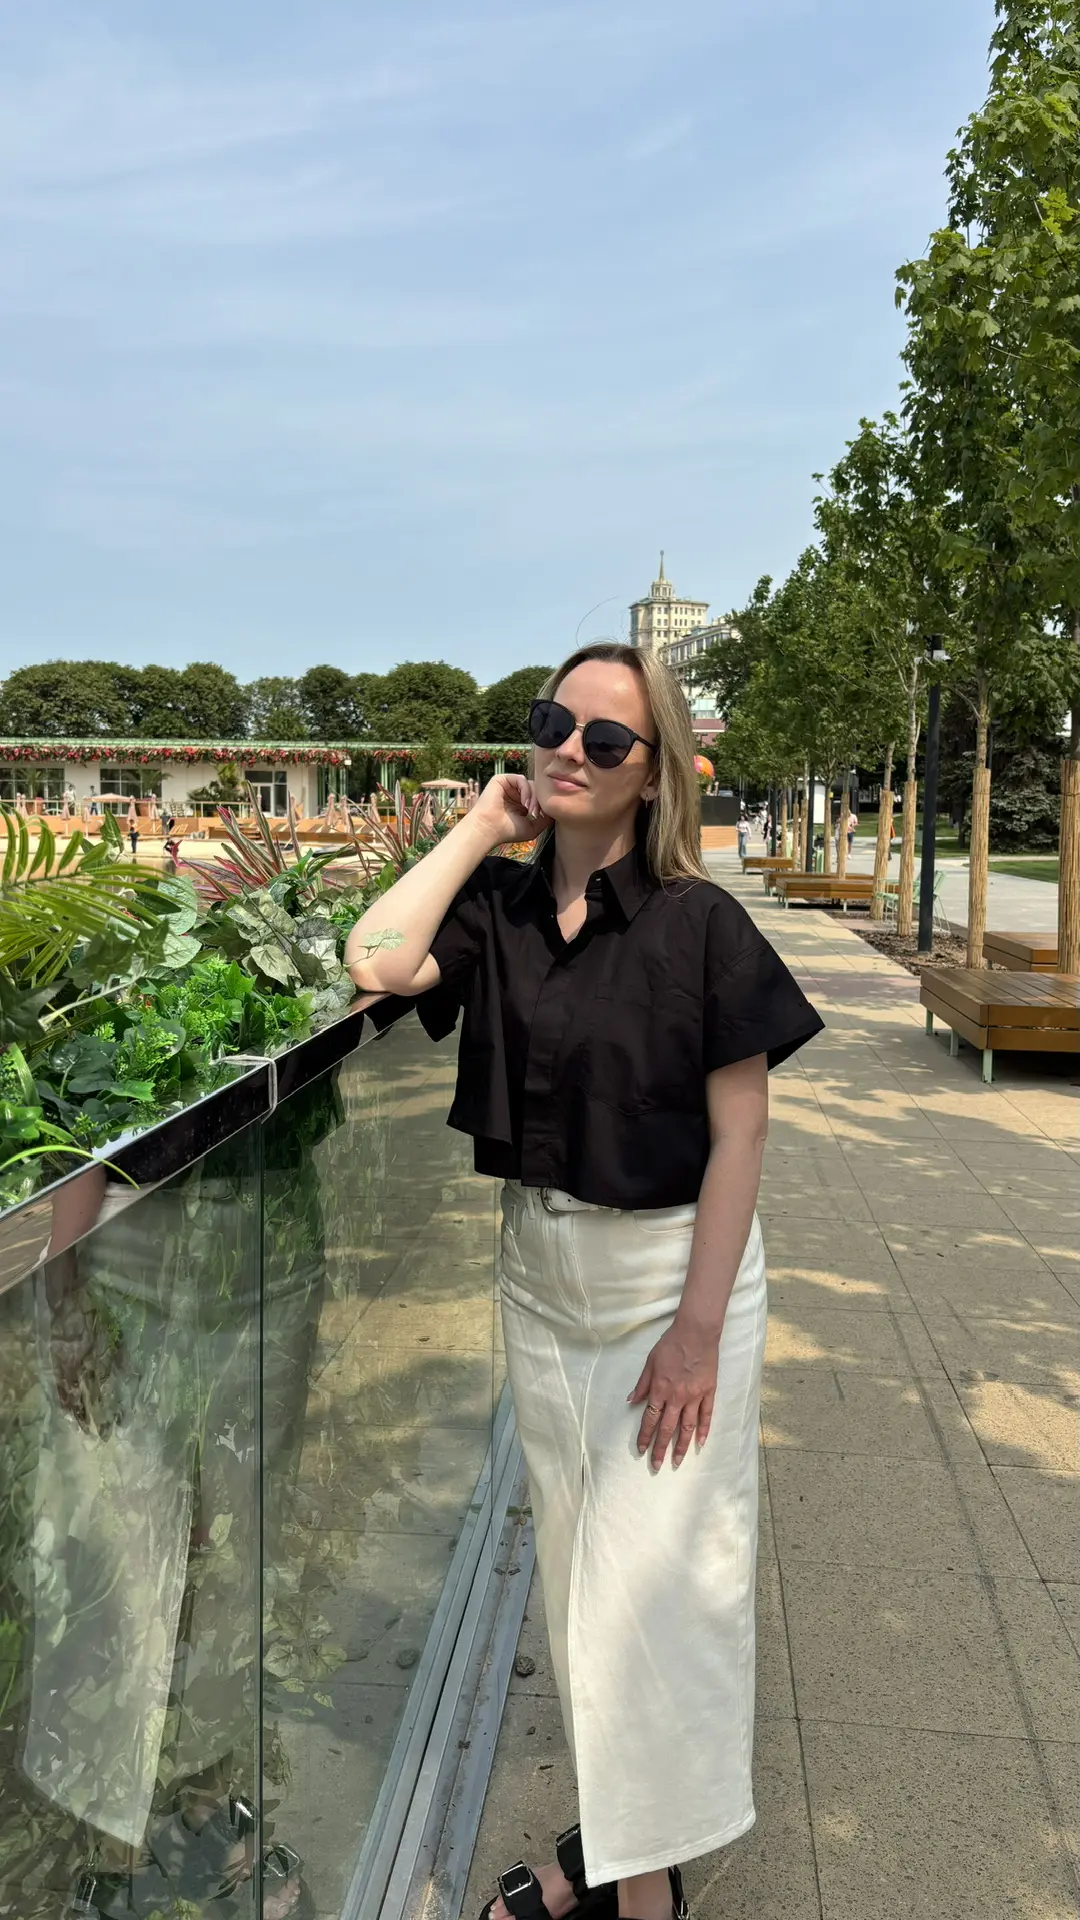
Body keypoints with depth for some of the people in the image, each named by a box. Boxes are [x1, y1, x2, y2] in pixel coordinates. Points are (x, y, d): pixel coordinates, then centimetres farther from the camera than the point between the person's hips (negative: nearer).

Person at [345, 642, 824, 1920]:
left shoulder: (697, 922, -14)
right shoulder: (498, 906, -2)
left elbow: (738, 1132, -13)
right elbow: (377, 963, -21)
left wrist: (697, 1328, -16)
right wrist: (481, 825, -11)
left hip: (674, 1272, -5)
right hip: (539, 1273, 5)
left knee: (656, 1575, 4)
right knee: (573, 1565, 19)